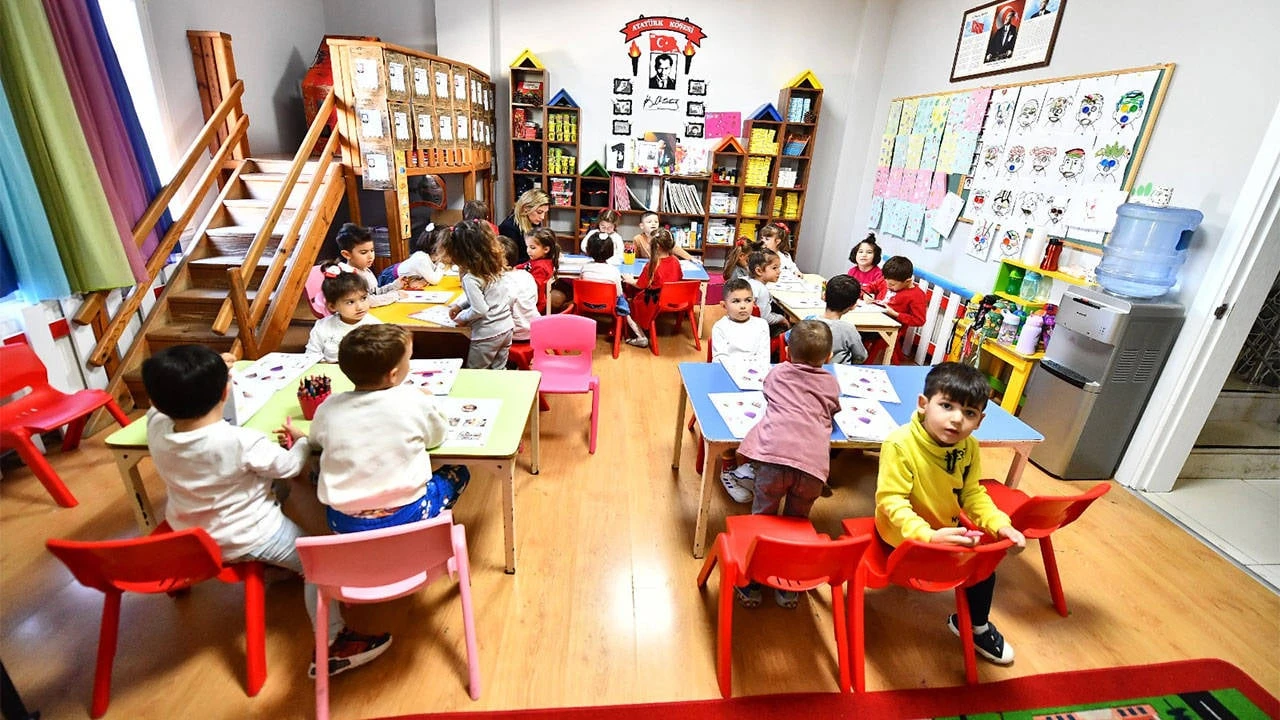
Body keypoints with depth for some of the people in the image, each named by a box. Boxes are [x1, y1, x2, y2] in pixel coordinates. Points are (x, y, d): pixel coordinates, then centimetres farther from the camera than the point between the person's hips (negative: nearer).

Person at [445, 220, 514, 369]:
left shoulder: (470, 278, -22)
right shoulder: (494, 266, 2)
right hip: (507, 328, 7)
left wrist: (462, 317, -4)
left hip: (488, 335, -7)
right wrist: (458, 304, 13)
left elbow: (479, 310, -22)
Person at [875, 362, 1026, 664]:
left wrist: (999, 523, -14)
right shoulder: (900, 444, -31)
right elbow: (891, 501, -30)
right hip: (904, 531, -7)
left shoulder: (969, 447, -9)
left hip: (948, 528, 7)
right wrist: (928, 536, -41)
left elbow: (973, 494, 2)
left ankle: (977, 626, 40)